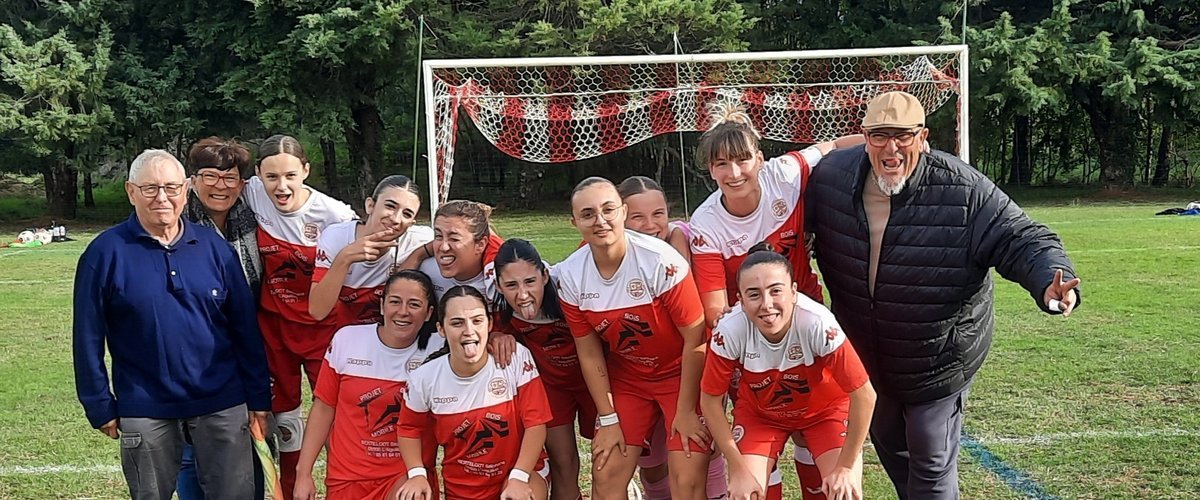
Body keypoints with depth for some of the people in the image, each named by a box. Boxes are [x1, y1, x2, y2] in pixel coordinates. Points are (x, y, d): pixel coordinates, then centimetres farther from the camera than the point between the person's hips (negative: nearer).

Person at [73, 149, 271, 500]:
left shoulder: (214, 247, 1)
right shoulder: (106, 252, -5)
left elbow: (245, 327, 3)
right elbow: (88, 337, -2)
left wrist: (259, 398, 2)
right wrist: (100, 406, -2)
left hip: (222, 405, 1)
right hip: (144, 410, -1)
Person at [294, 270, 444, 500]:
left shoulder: (439, 351, -9)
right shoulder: (346, 339, -4)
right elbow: (324, 408, 3)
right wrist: (304, 474, 2)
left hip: (408, 476, -1)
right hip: (347, 478, 2)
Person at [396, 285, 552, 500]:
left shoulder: (517, 358, -18)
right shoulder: (424, 378, -12)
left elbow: (535, 423, -14)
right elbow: (410, 428, 5)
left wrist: (519, 477, -21)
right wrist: (417, 474, -7)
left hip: (521, 469, -2)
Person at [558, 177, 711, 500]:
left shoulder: (662, 261, -26)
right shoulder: (570, 275, -12)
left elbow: (695, 339, -18)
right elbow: (590, 354, -2)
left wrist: (686, 411, -13)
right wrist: (608, 419, -1)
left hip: (681, 373, -4)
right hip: (627, 378, 4)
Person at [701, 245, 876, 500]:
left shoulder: (818, 323, -36)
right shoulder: (730, 331, -31)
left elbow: (864, 395, -25)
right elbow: (711, 399, -16)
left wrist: (846, 467, -18)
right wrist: (739, 469, -14)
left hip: (824, 408, -1)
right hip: (759, 412, 1)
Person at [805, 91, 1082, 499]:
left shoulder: (964, 191, -23)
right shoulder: (832, 176, -11)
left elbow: (1024, 240, -22)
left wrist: (1053, 284, -41)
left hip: (939, 362, -4)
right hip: (864, 355, 5)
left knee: (932, 466, 7)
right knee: (887, 444, 26)